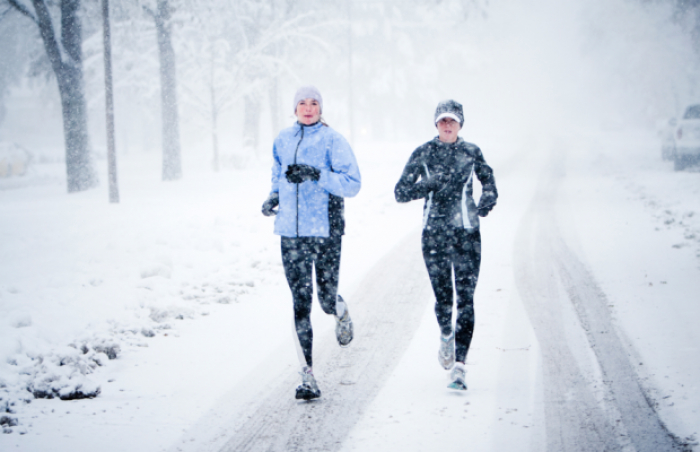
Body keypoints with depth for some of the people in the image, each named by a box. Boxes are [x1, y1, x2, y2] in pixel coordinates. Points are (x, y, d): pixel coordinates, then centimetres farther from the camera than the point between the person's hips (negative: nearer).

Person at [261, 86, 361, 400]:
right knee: (300, 303, -2)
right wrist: (274, 197, 7)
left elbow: (353, 184, -9)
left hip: (325, 230, -3)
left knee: (327, 298, 0)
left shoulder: (332, 141, -4)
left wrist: (317, 175, -20)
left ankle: (342, 315, 40)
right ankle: (307, 377, -1)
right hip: (291, 232, 3)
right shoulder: (283, 141, 11)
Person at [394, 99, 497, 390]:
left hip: (467, 233, 0)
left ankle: (459, 365, -12)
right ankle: (446, 336, 40)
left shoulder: (471, 152, 4)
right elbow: (401, 192, -2)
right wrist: (431, 183, -16)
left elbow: (488, 181, 20)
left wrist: (487, 199, -1)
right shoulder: (423, 154, 1)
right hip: (434, 233, 0)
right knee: (442, 297, 6)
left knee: (465, 298, -10)